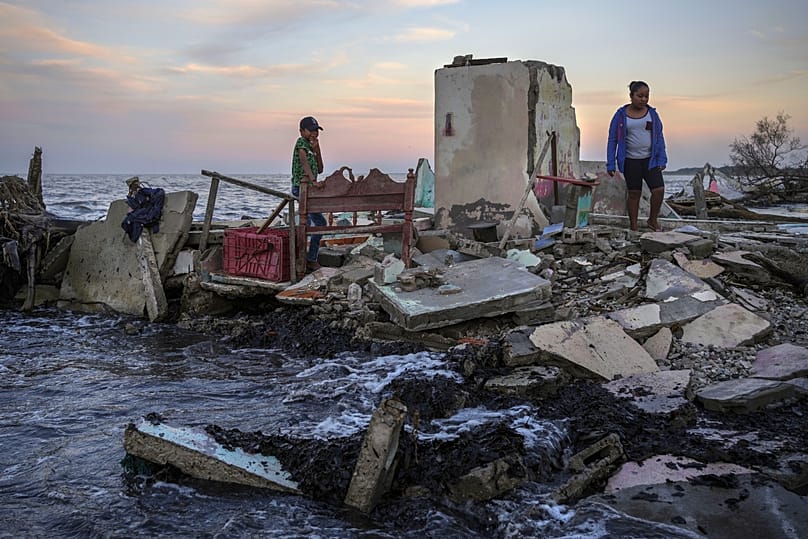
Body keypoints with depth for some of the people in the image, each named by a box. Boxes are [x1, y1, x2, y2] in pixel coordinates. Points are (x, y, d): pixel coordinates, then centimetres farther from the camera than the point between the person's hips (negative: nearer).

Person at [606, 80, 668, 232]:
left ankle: (653, 220, 12)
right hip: (630, 161, -2)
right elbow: (612, 140, -1)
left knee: (659, 189, -10)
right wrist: (610, 164, -5)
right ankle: (633, 227, 13)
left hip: (649, 159, 2)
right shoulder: (621, 115, -3)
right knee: (634, 194, 3)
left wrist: (662, 160, -1)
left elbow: (659, 137, 6)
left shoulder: (652, 113, 4)